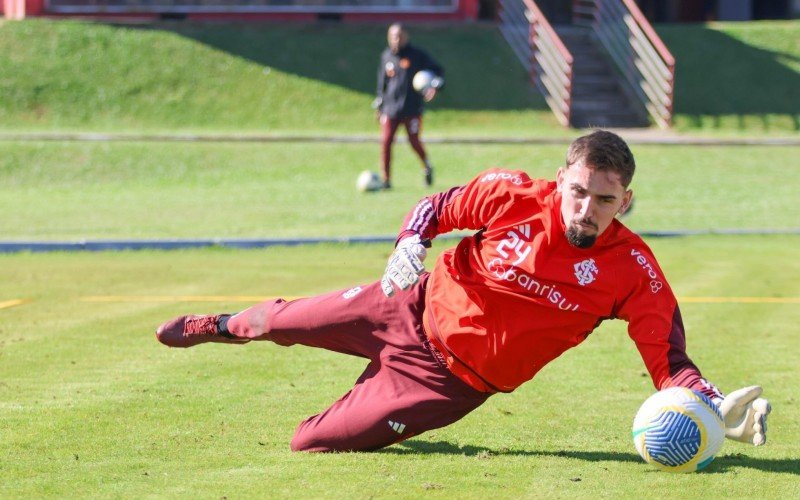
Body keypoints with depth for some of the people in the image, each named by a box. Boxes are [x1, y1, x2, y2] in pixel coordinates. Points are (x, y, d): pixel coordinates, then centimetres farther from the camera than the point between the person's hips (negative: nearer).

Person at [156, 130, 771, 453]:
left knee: (312, 441, -3)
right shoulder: (514, 196, -18)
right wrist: (410, 244, -19)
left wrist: (715, 404, -43)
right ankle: (223, 326, 55)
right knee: (285, 322, 19)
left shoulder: (632, 271, -23)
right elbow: (437, 207, 0)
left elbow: (669, 359, -25)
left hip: (455, 379, -2)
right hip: (417, 308, 2)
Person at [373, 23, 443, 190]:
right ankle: (386, 179, 2)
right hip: (390, 109, 3)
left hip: (412, 109, -3)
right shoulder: (386, 56, 10)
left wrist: (434, 87, -16)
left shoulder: (417, 55, -1)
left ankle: (427, 167, 25)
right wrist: (379, 106, 19)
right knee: (386, 141, -8)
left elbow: (438, 71, 2)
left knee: (414, 141, -4)